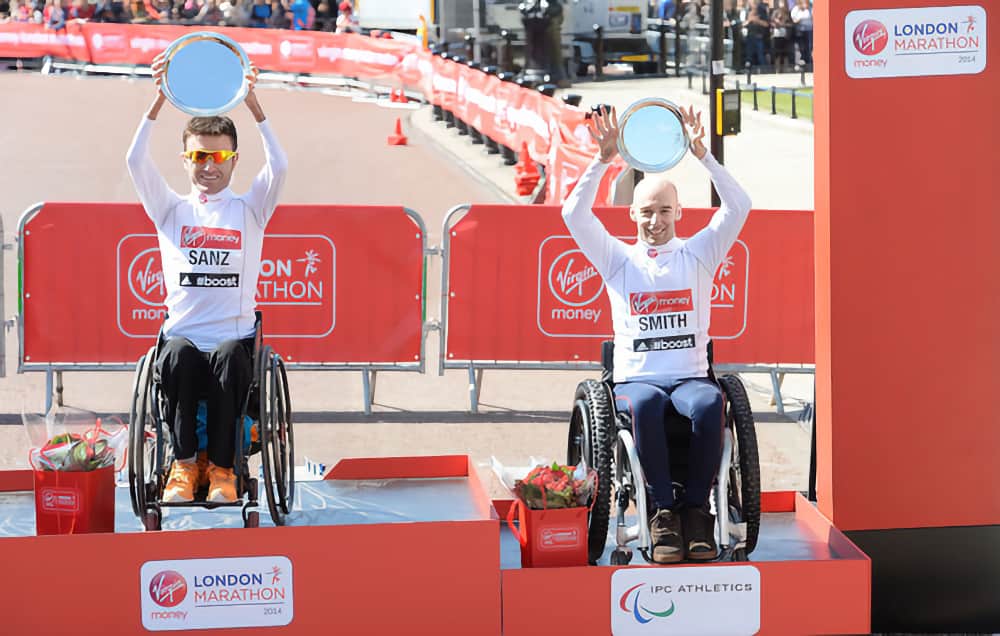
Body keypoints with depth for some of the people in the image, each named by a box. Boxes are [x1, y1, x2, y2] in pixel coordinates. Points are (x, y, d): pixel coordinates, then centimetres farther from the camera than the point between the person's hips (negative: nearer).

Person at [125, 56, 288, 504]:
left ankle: (221, 467, -21)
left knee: (228, 358, -35)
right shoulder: (171, 210, 15)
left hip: (235, 336, 0)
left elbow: (279, 166, -5)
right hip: (182, 333, 0)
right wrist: (160, 100, -9)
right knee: (179, 356, -35)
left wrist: (252, 103, -10)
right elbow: (136, 161, 0)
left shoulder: (249, 210, 13)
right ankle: (184, 463, -21)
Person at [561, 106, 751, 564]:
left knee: (709, 403, -37)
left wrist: (702, 154, -9)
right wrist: (603, 160, -10)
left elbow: (739, 207, -1)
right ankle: (662, 510, -31)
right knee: (646, 405, -39)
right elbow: (574, 215, -2)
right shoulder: (618, 259, 13)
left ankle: (696, 509, -27)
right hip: (636, 379, -1)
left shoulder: (698, 255, 13)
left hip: (690, 375, 1)